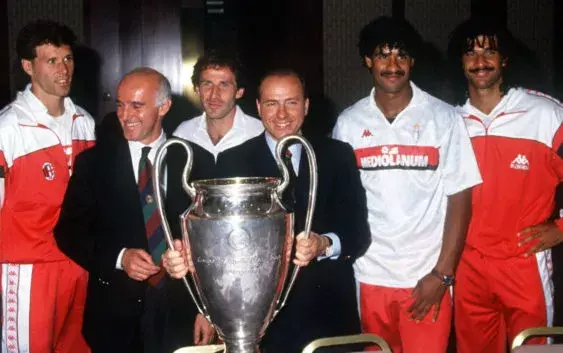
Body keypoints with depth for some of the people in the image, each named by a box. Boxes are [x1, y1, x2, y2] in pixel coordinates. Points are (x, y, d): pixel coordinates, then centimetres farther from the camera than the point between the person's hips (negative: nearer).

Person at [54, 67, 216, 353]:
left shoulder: (197, 161, 0)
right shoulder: (93, 162, 1)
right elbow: (68, 231, 1)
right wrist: (118, 258, -14)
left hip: (181, 313, 0)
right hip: (114, 314, 0)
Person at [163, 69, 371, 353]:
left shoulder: (338, 155, 3)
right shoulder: (233, 161, 0)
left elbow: (359, 231, -4)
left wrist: (326, 244, -25)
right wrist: (188, 257, -27)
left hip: (330, 314, 2)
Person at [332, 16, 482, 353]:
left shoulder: (444, 118, -3)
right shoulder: (348, 123, 2)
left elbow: (460, 198, -3)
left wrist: (443, 274, -9)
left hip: (427, 277, -2)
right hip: (369, 275, 2)